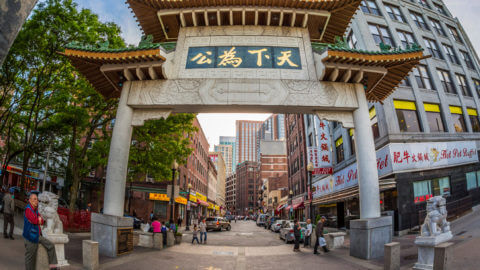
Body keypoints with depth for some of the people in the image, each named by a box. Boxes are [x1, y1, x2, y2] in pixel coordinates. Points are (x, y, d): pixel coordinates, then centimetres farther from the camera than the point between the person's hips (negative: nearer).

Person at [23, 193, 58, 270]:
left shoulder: (35, 210, 12)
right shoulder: (28, 209, -15)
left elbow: (41, 221, 9)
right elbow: (34, 221, -23)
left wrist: (39, 220, -11)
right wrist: (39, 219, -3)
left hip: (37, 235, 8)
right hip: (31, 236, -8)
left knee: (50, 245, 2)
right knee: (30, 256, 3)